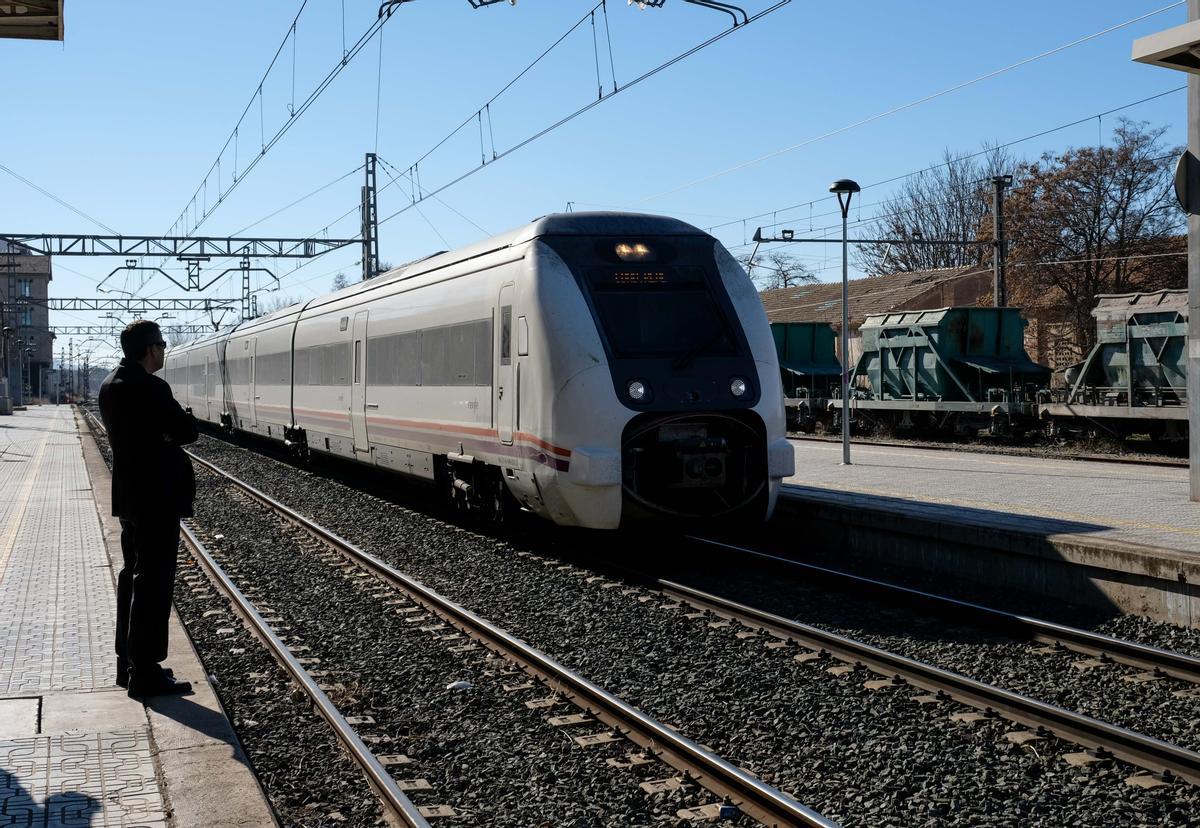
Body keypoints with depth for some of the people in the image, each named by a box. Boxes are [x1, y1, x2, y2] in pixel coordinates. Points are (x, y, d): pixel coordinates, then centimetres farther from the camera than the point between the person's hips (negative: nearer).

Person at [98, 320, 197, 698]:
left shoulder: (110, 384, 9)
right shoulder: (149, 388, -20)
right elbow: (188, 431, -19)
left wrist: (162, 433, -1)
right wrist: (170, 430, -1)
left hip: (128, 494, 10)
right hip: (157, 497, -10)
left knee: (133, 576, 17)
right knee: (153, 583, -5)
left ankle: (128, 662, 26)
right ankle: (145, 674, -1)